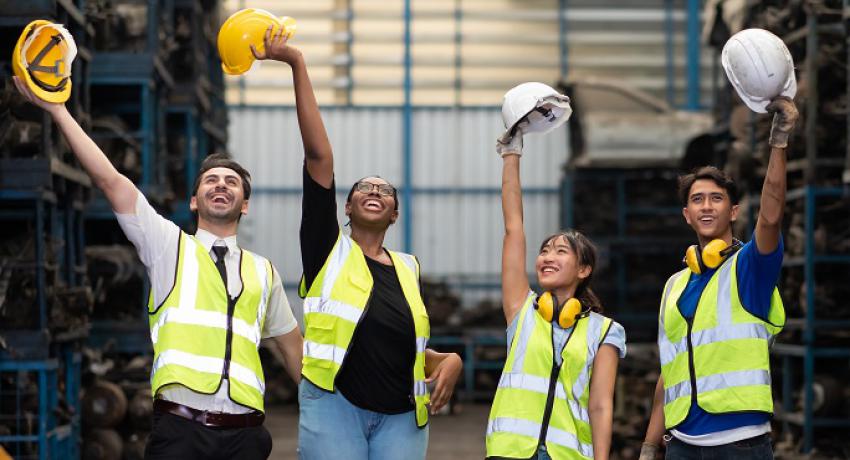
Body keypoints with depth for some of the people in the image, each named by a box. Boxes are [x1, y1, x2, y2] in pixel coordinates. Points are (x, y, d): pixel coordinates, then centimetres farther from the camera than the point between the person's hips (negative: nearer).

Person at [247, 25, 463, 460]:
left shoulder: (408, 268, 15)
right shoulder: (329, 248, 4)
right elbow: (318, 154, -3)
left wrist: (448, 361, 1)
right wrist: (298, 65, -9)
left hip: (402, 417, 4)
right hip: (334, 406, -4)